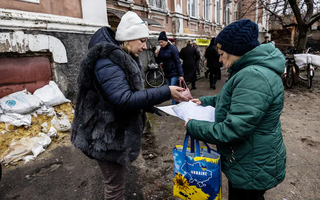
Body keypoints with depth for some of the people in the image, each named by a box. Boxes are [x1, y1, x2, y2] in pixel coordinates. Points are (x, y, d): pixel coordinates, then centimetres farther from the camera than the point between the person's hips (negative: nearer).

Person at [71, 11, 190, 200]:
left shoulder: (125, 58, 10)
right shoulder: (108, 61, -23)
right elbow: (124, 99, -32)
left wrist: (149, 106, 6)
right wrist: (165, 92, -31)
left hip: (118, 131, 10)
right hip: (108, 136, -10)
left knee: (116, 180, 26)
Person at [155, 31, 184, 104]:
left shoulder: (172, 48, -11)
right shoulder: (161, 49, 7)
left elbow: (177, 62, -14)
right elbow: (158, 62, 11)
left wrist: (180, 74, -17)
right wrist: (156, 55, -9)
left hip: (174, 73, -7)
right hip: (167, 73, 7)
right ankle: (177, 102, 25)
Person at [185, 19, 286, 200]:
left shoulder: (254, 76, -30)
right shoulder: (252, 70, 6)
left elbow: (233, 129, -32)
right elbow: (236, 99, 19)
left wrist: (193, 127, -20)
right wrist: (206, 101, 9)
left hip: (252, 169, -9)